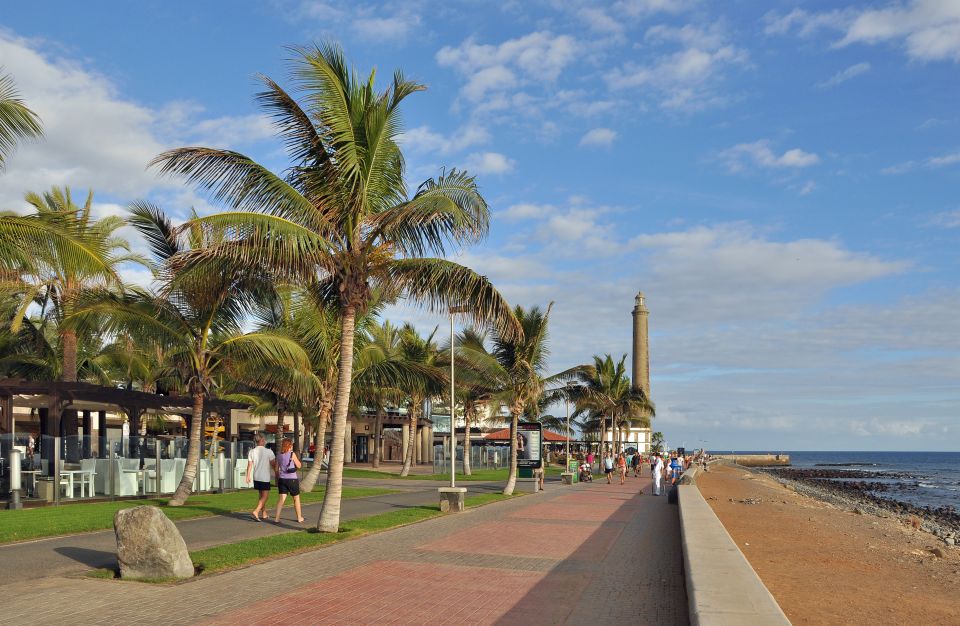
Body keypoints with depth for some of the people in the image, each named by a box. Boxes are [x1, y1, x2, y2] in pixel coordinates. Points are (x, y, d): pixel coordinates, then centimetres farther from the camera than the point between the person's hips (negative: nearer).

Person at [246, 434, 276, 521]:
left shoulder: (252, 451, 1)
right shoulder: (268, 451, -12)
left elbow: (249, 465, 1)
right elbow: (273, 465, -9)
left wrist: (248, 476, 6)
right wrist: (276, 461, 11)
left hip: (256, 477, 6)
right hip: (265, 477, -6)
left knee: (262, 496, 19)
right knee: (265, 496, -2)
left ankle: (264, 513, 26)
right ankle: (256, 511, -19)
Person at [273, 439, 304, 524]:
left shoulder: (279, 456, 7)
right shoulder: (292, 454, -7)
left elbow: (277, 469, 10)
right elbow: (298, 466, -1)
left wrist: (277, 481, 18)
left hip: (282, 479, 4)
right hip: (292, 479, -4)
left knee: (282, 498, 1)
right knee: (296, 498, 11)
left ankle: (277, 517, -11)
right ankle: (299, 517, 21)